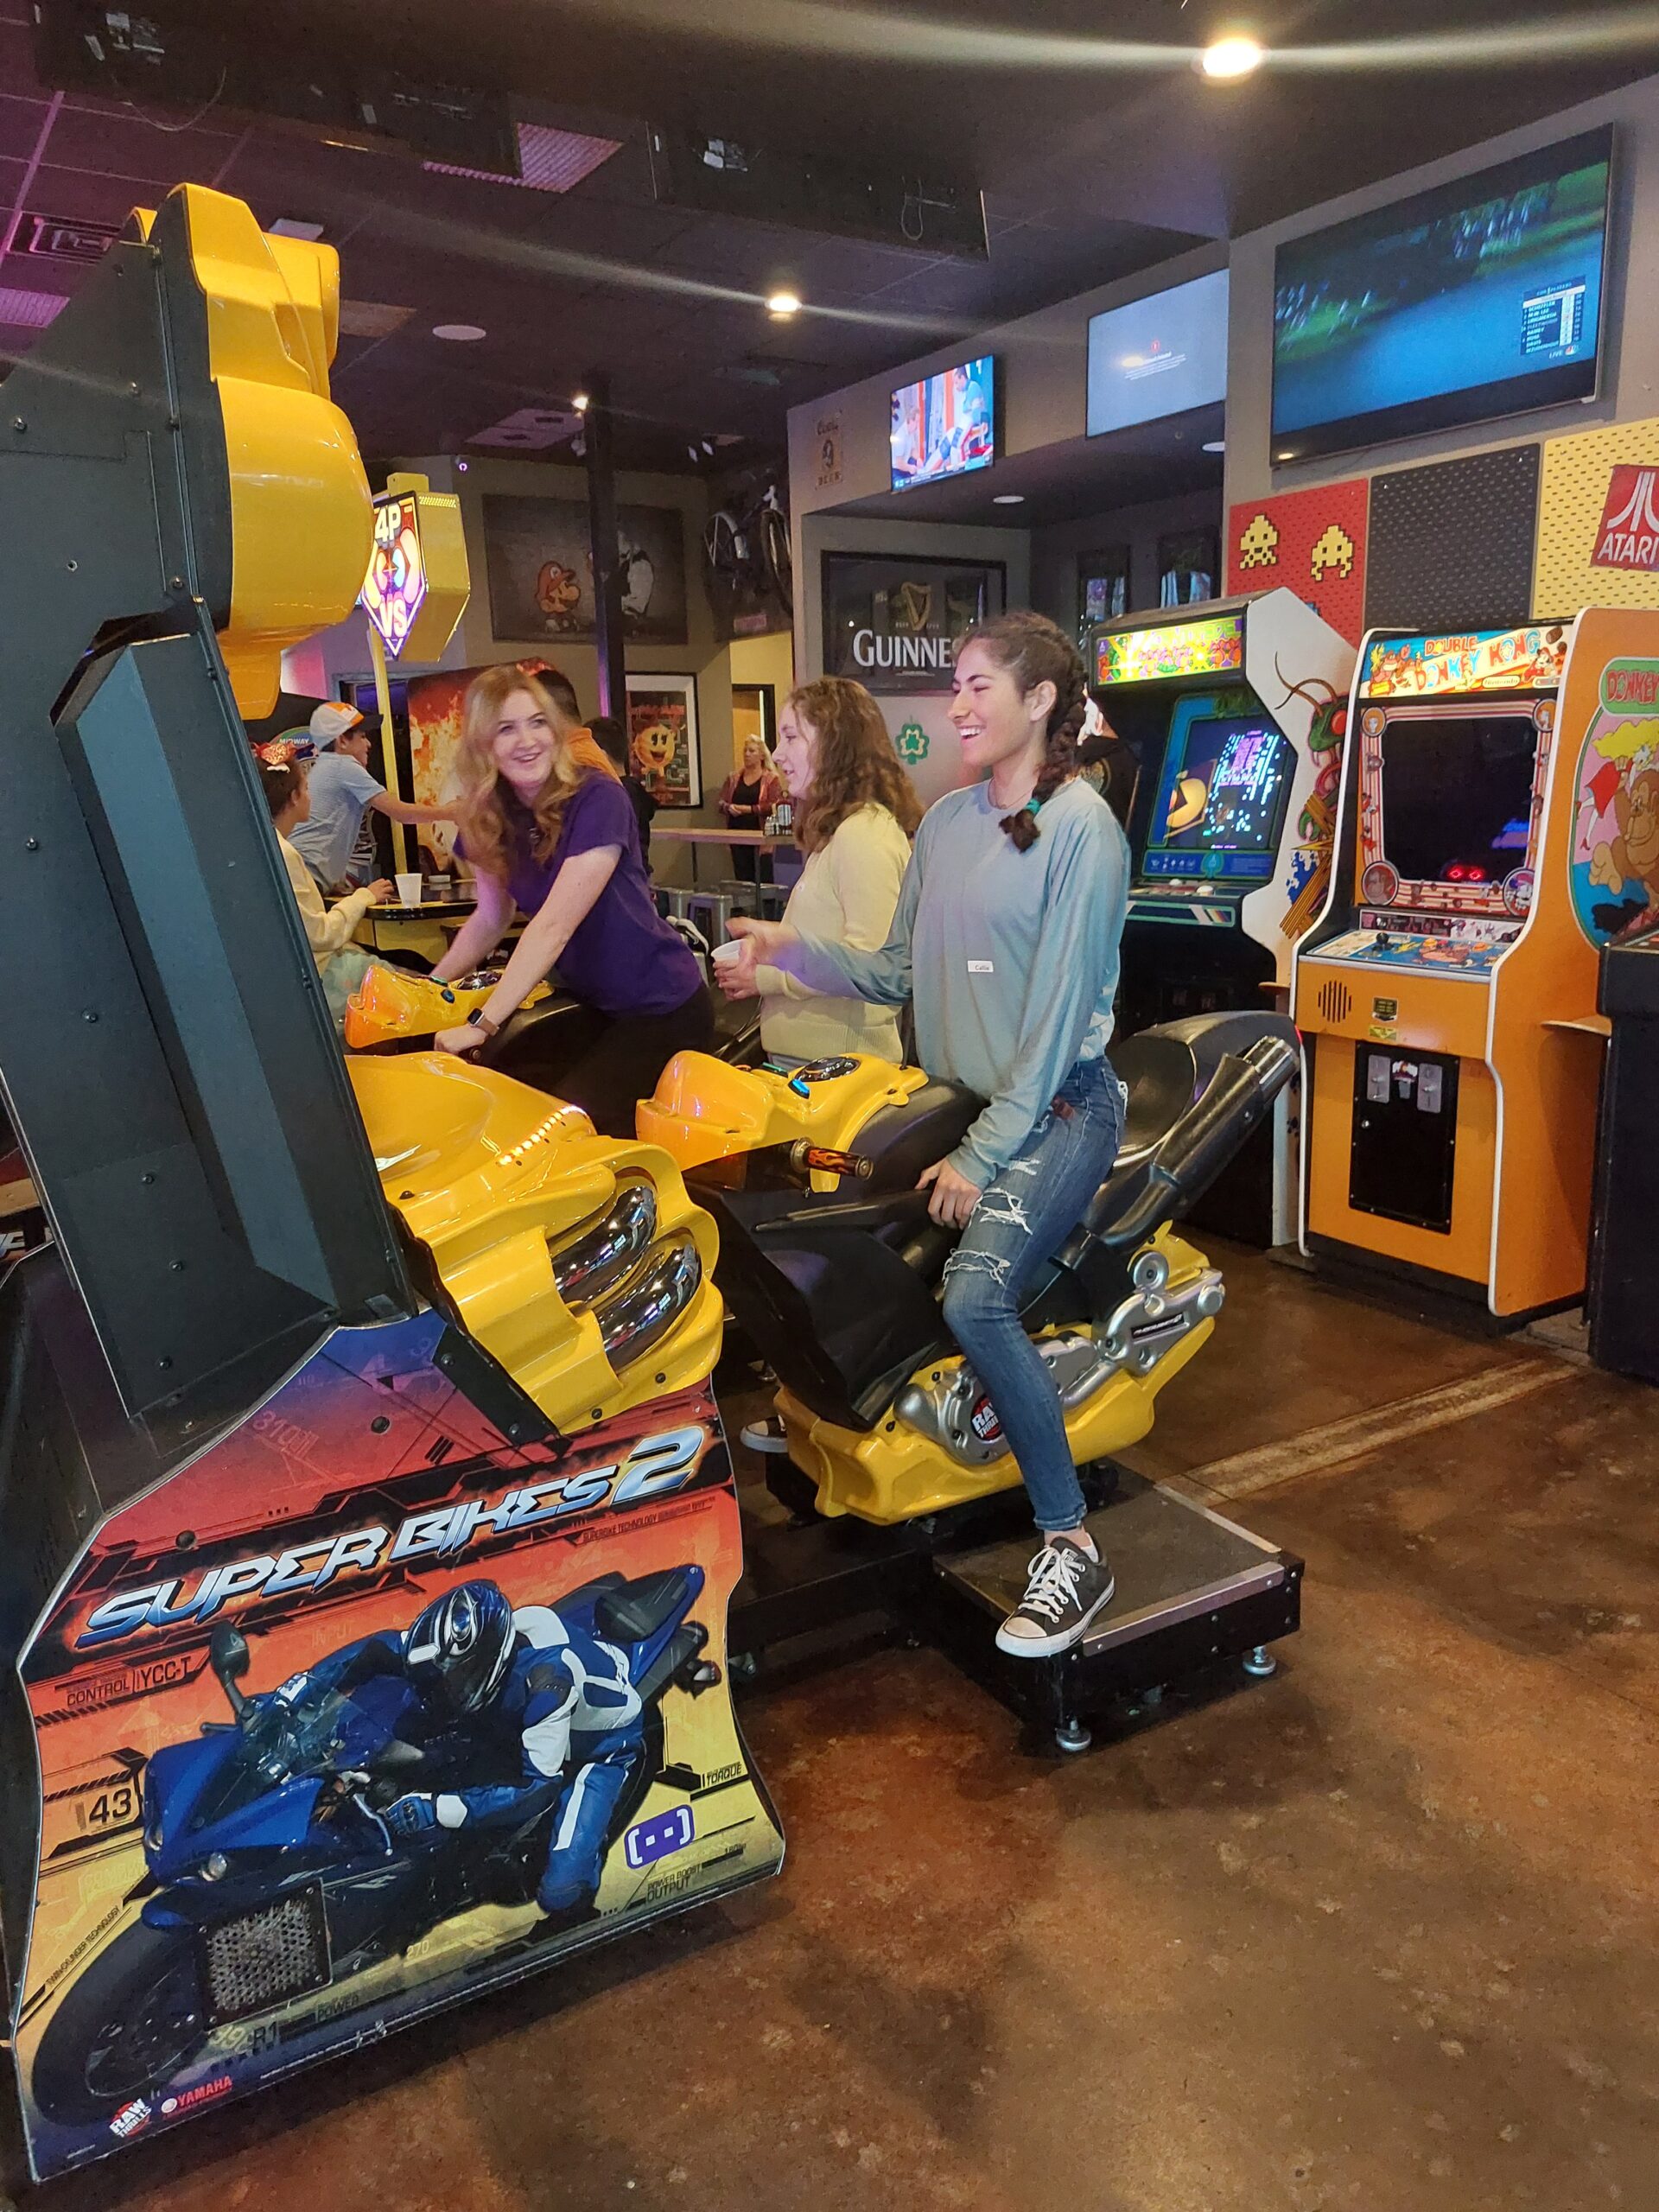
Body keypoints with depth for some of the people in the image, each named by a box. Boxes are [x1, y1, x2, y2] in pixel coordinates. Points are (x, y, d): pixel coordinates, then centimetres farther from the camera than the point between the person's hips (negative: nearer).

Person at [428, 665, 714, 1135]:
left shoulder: (596, 799, -21)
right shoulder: (487, 817, 0)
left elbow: (554, 925, -28)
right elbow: (490, 919, 12)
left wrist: (484, 1025, -31)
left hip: (663, 1010, -7)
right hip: (587, 1002, 7)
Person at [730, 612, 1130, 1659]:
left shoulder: (1081, 825, -10)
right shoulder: (946, 822, 12)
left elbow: (1062, 1010, -14)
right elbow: (900, 973, 12)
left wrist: (985, 1154, -17)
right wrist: (797, 950, -4)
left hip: (1057, 1107, -7)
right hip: (959, 1100, 8)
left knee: (974, 1298, -26)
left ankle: (1072, 1545, -13)